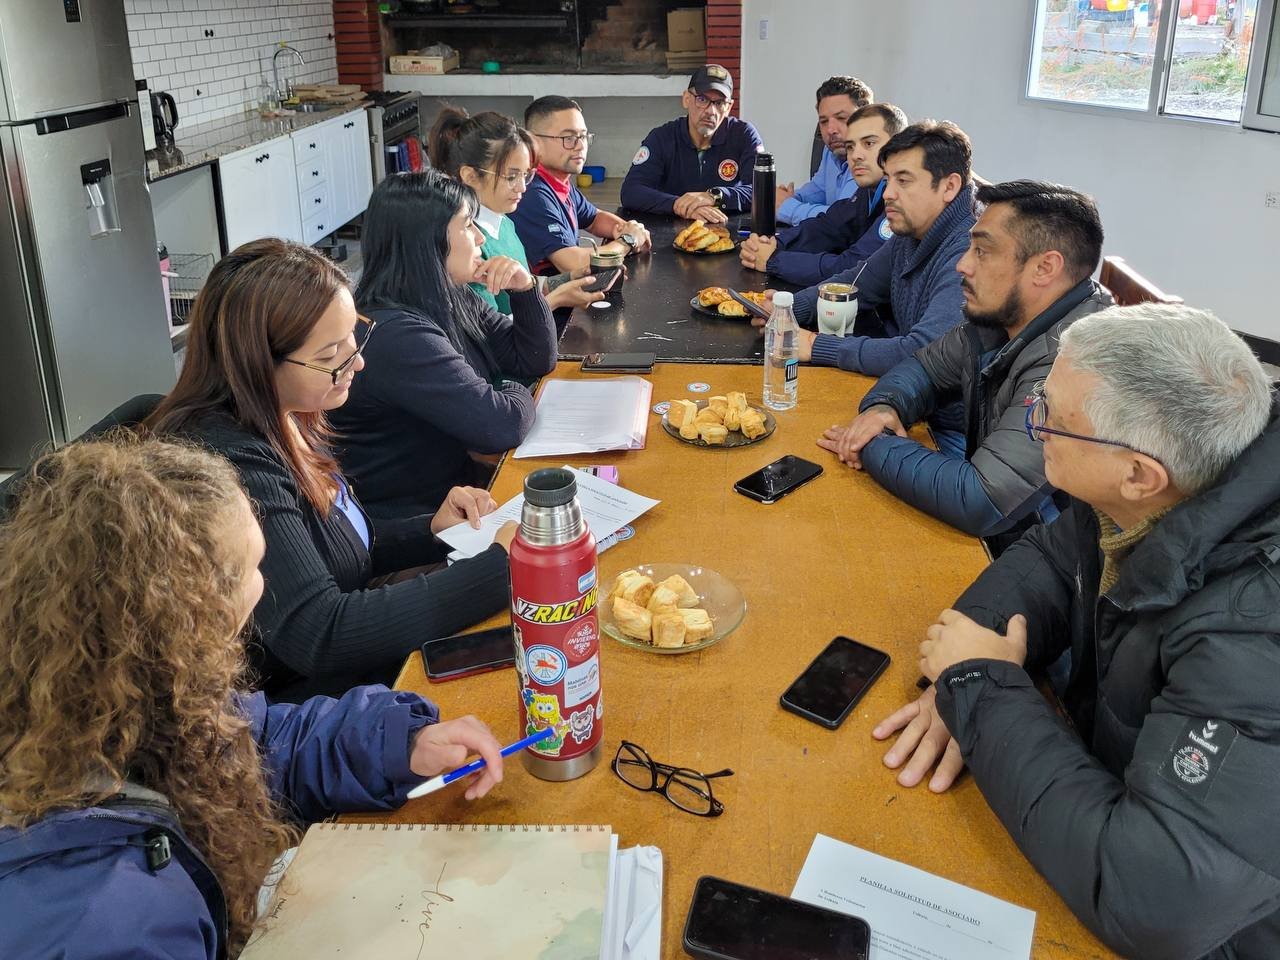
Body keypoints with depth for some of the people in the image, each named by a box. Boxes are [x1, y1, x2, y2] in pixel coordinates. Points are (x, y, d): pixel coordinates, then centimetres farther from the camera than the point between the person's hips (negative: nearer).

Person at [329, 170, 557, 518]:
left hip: (461, 474, 8)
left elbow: (536, 360, 11)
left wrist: (524, 288, -5)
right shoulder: (394, 334, -26)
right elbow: (500, 426, -28)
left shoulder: (456, 301, 3)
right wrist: (518, 396, -6)